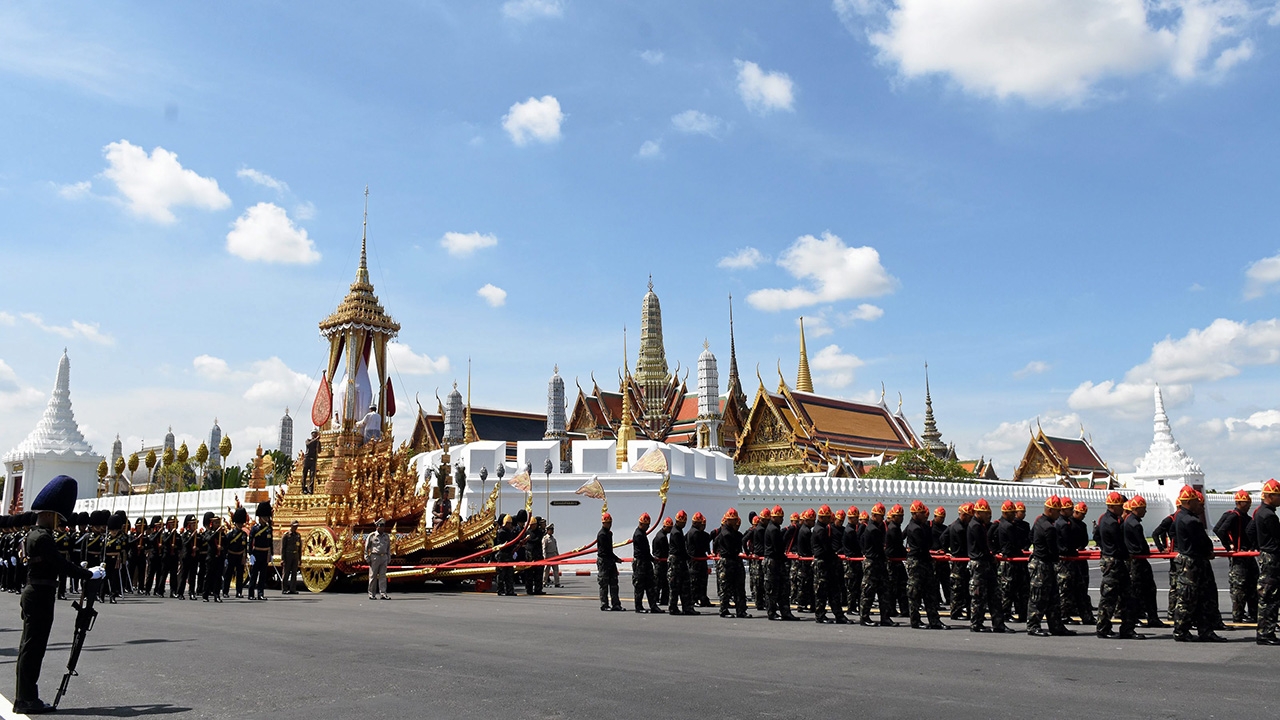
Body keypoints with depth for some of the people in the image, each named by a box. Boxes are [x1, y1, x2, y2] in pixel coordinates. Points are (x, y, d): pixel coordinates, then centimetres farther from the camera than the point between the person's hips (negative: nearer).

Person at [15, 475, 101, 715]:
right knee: (32, 647, -5)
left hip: (34, 595, 10)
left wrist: (84, 572, 12)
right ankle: (27, 700, 0)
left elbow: (56, 564, 18)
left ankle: (25, 697, 20)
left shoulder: (34, 535, 14)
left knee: (30, 646, 13)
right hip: (40, 597, -10)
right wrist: (90, 574, -16)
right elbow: (61, 564, -23)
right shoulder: (42, 538, -18)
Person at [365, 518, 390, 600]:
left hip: (384, 557, 4)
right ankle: (371, 594, 8)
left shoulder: (387, 536, 12)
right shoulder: (371, 536, -1)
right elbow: (366, 548, 0)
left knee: (383, 576, 0)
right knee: (373, 576, 1)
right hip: (374, 557, -4)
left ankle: (383, 594, -2)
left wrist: (389, 558, 11)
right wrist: (367, 558, -5)